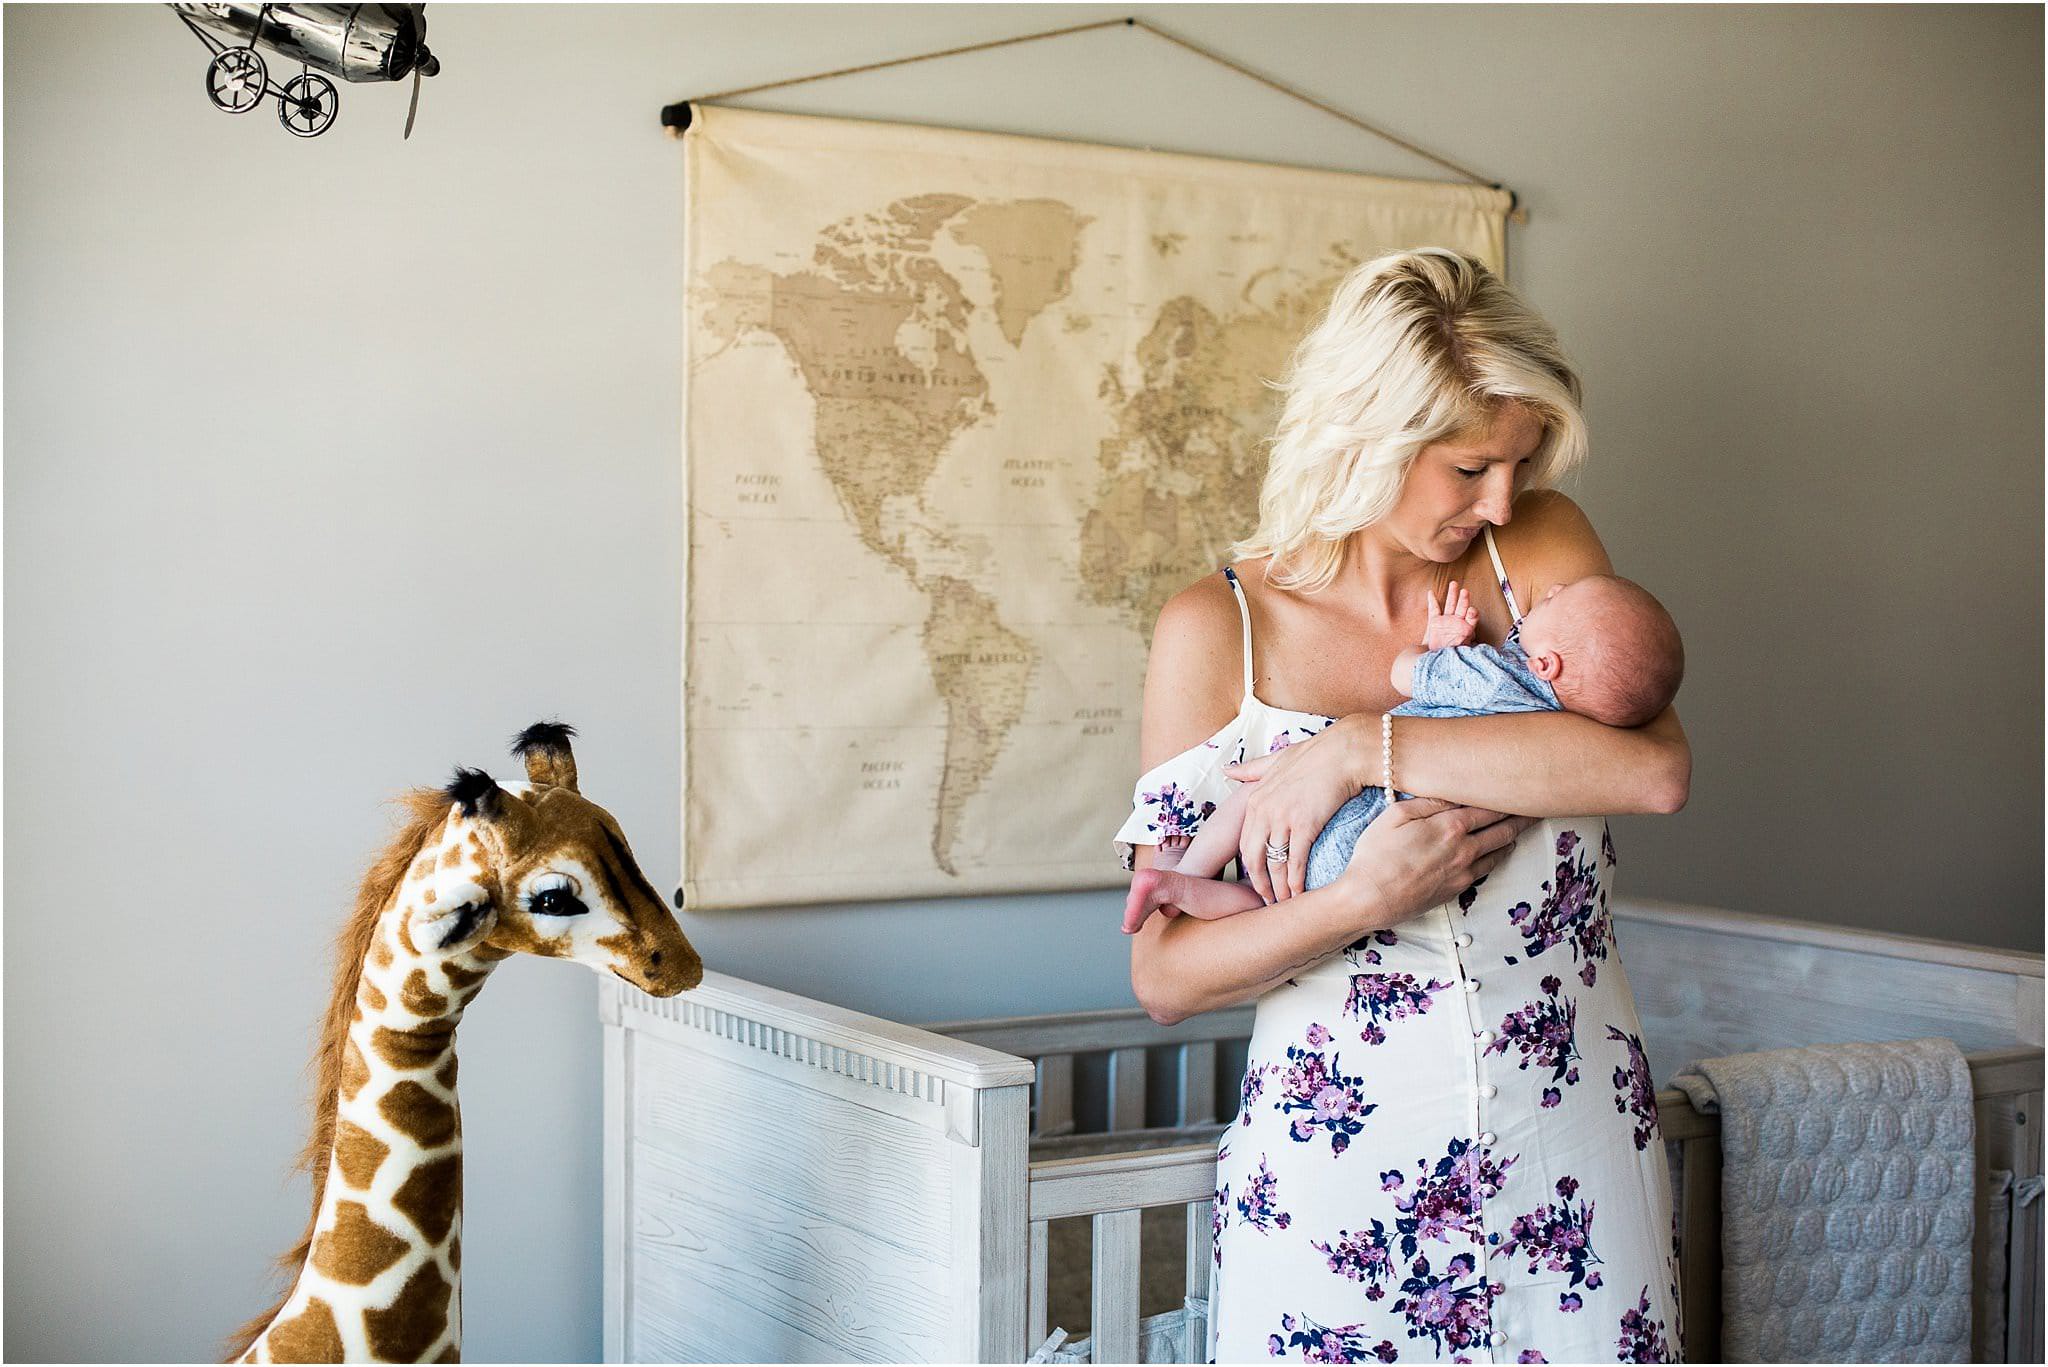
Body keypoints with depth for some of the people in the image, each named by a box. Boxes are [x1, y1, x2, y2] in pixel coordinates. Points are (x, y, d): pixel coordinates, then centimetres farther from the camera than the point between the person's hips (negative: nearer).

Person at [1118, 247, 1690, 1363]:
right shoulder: (1219, 629, -4)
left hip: (1573, 1147, 2)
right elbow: (1163, 976, -5)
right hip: (1335, 1149, -1)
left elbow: (1655, 767, -17)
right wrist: (1363, 903, -20)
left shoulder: (1541, 548, 1)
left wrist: (1362, 747, -19)